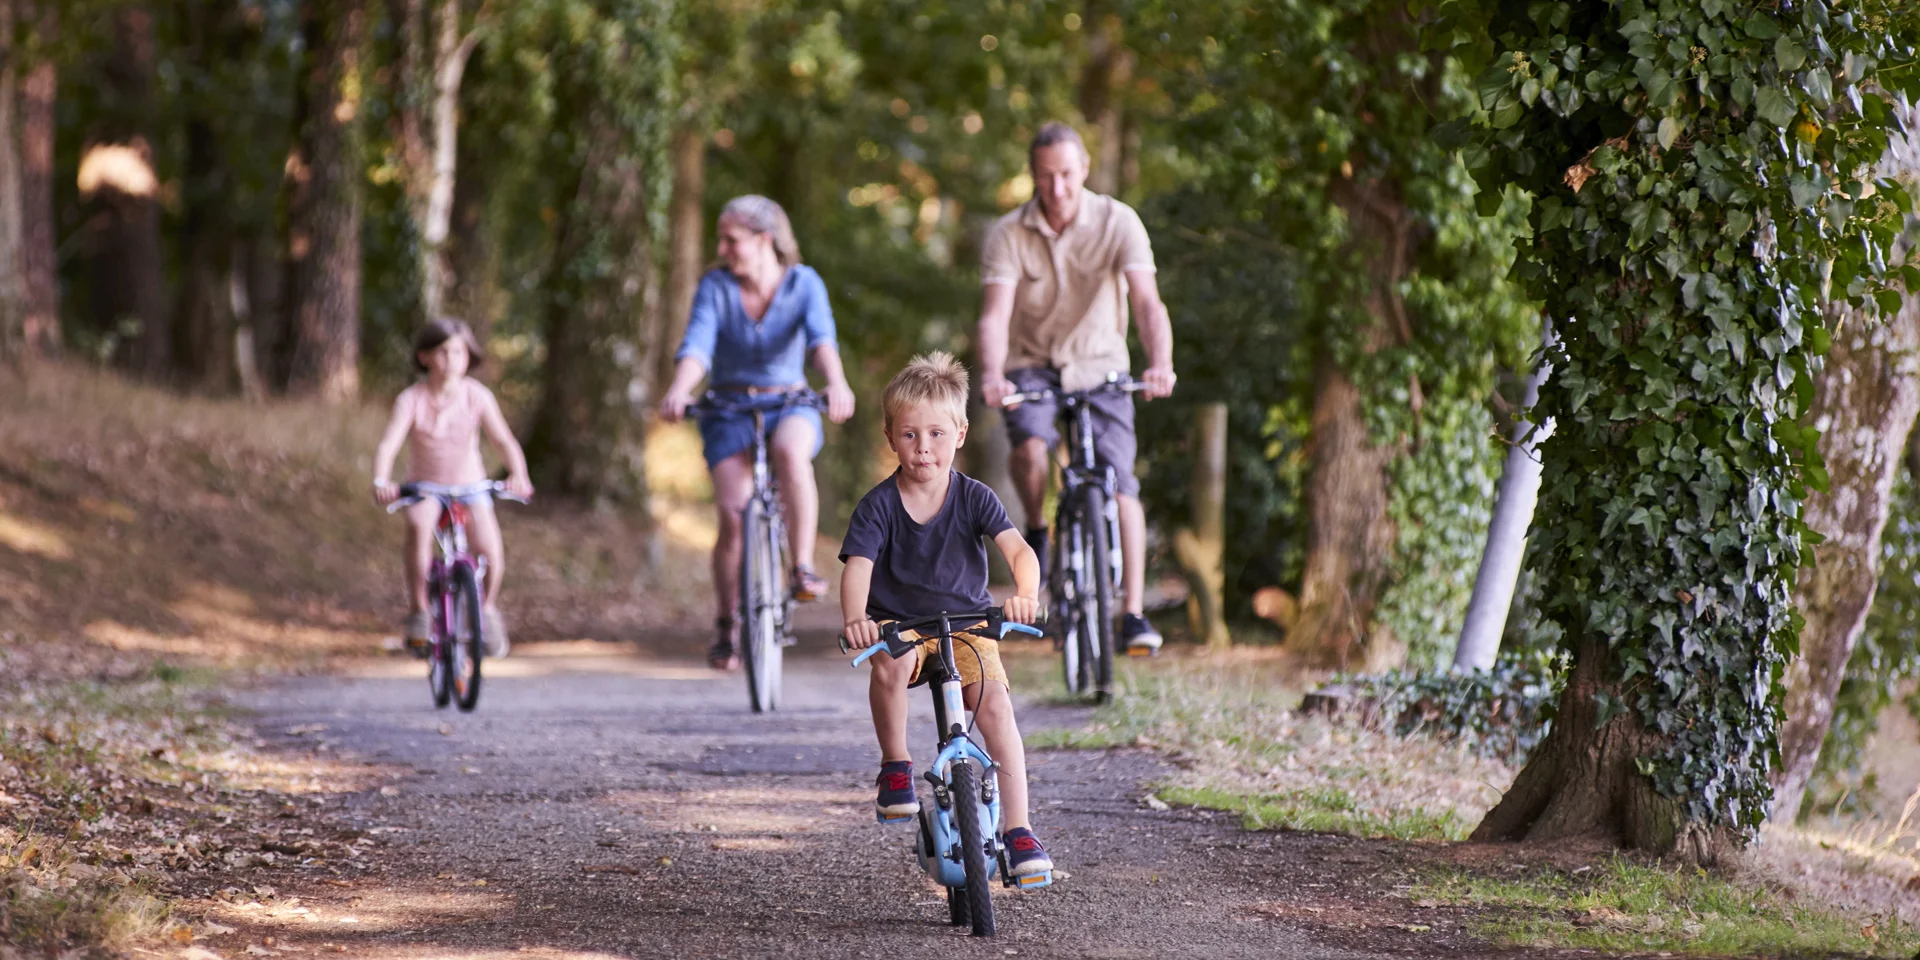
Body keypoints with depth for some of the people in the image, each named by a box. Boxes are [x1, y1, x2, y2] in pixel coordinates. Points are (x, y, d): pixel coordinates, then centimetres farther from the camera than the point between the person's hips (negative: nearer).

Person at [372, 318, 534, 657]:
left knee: (489, 545, -24)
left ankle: (488, 609, 5)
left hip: (469, 485, 1)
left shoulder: (477, 396, -6)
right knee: (418, 525, -35)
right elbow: (389, 444, -21)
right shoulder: (412, 400, -10)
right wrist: (381, 482, -40)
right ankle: (418, 612, -22)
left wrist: (518, 475, -32)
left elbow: (504, 441, -12)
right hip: (425, 486, -1)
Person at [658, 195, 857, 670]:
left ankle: (803, 569, -29)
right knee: (733, 514, -17)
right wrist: (679, 389, -42)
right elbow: (697, 344, -21)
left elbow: (821, 337, -24)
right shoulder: (715, 287, -6)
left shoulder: (804, 283, -7)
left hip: (789, 405, -1)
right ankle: (725, 629, 0)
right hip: (729, 411, 1)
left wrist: (837, 382, -45)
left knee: (791, 451, -37)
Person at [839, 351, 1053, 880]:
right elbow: (858, 566, -23)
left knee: (994, 702, -23)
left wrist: (1026, 594, -43)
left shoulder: (974, 498, -7)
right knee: (891, 663, -37)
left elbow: (1018, 549, -20)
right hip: (897, 623, -1)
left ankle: (1019, 828, -19)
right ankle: (895, 765, -13)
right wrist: (855, 619, -45)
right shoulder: (879, 505, -10)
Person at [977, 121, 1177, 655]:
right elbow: (995, 315, -20)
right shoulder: (1008, 235, -11)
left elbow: (1147, 301, -23)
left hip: (1099, 366, 0)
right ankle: (1035, 528, -1)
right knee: (1030, 447, -32)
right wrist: (991, 376, -41)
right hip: (1031, 365, 0)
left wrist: (1160, 364, -42)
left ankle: (1134, 614, -13)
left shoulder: (1118, 223, -12)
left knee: (1119, 480, -16)